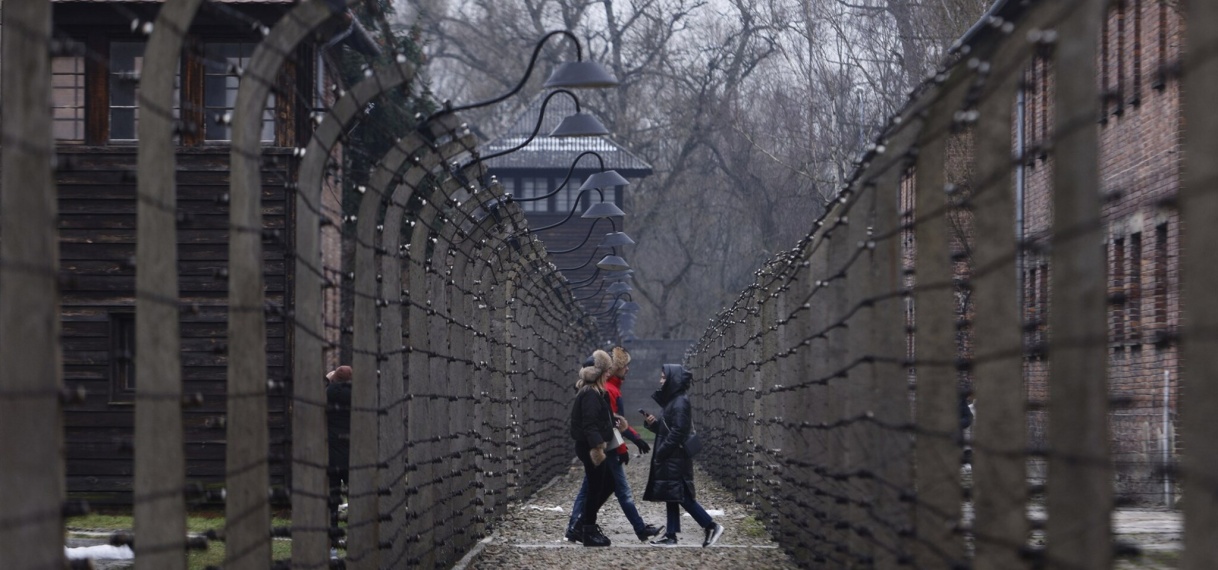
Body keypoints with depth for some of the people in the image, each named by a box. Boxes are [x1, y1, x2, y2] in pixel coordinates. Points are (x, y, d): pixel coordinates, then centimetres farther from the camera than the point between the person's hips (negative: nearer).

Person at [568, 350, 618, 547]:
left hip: (590, 447, 10)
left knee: (608, 483, 17)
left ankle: (586, 520, 23)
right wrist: (597, 447, -28)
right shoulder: (591, 394, -18)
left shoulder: (594, 392, 13)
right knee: (596, 488, -2)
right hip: (591, 448, -10)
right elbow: (590, 424, -25)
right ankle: (589, 532, 6)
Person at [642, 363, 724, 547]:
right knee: (672, 496, 9)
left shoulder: (680, 402, -16)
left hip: (676, 458, -10)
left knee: (682, 496, -8)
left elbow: (678, 431, -21)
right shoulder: (671, 400, 14)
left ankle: (711, 526, -6)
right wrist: (652, 423, 1)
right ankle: (671, 535, 10)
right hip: (670, 458, 10)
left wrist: (661, 452, -18)